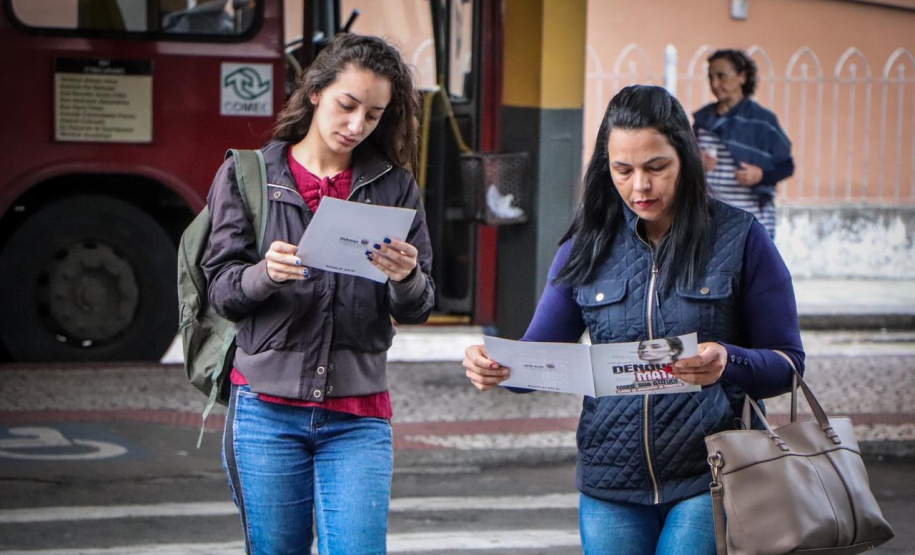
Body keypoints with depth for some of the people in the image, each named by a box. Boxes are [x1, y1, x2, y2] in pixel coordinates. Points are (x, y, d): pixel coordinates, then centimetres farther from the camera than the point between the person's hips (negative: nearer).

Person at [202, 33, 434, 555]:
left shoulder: (395, 187, 7)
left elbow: (417, 310, 4)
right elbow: (223, 288, -1)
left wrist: (406, 278, -19)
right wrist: (266, 274, -22)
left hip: (358, 417, 0)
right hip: (267, 409, 0)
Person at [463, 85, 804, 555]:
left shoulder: (739, 238, -2)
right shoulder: (588, 246, 6)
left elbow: (788, 364, -2)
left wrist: (728, 363, -24)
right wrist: (493, 366, -16)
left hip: (709, 481, -3)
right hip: (611, 484, 3)